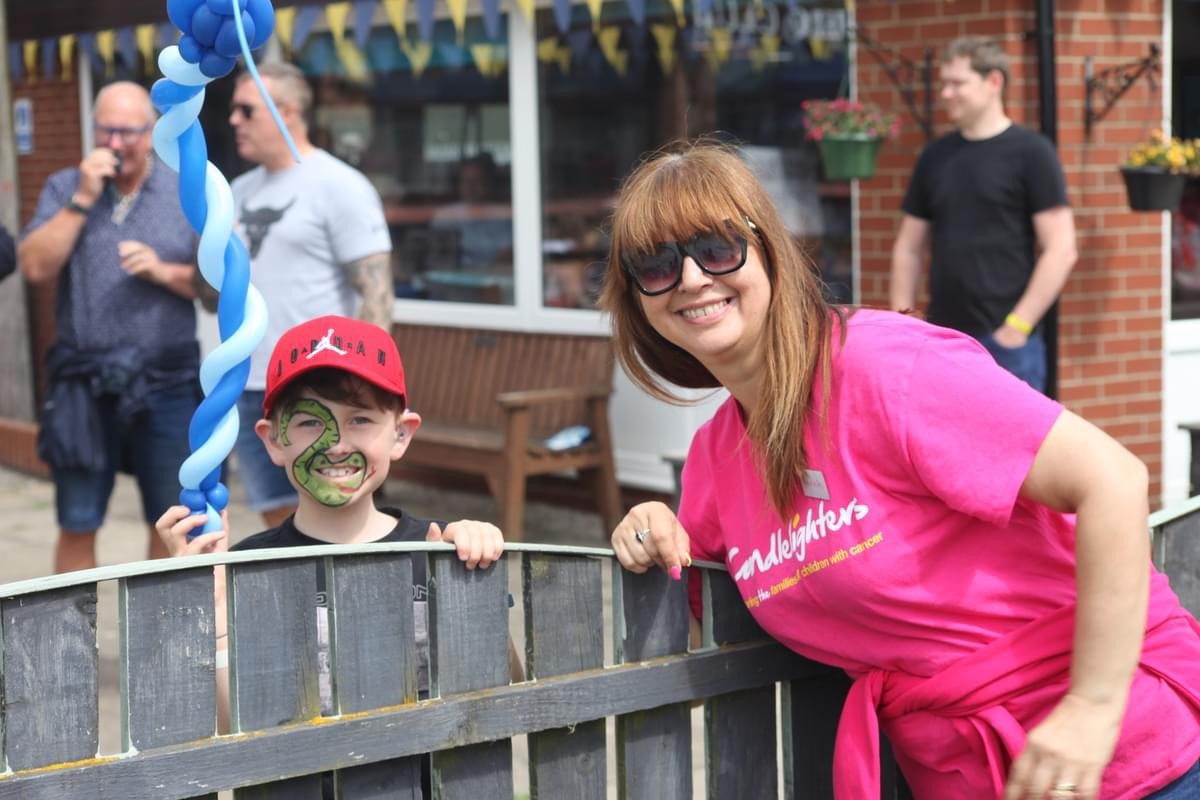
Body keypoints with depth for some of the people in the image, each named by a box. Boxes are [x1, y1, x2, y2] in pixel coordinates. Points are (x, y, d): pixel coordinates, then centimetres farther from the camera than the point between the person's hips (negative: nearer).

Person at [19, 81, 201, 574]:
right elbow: (35, 268, -8)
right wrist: (83, 200, -11)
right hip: (84, 384, 0)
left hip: (169, 383, 0)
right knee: (77, 527, 6)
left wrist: (164, 272, -16)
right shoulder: (64, 188, 4)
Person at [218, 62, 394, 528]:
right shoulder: (241, 192, 15)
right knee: (282, 524, 12)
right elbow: (215, 296, 19)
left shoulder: (339, 186, -7)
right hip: (249, 390, 7)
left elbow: (376, 294, -12)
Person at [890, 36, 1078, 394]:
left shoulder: (1031, 152, -4)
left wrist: (1017, 326, -13)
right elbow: (908, 248, 16)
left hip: (1006, 342, -5)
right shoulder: (935, 156, 10)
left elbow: (1060, 250, -9)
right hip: (941, 339, 5)